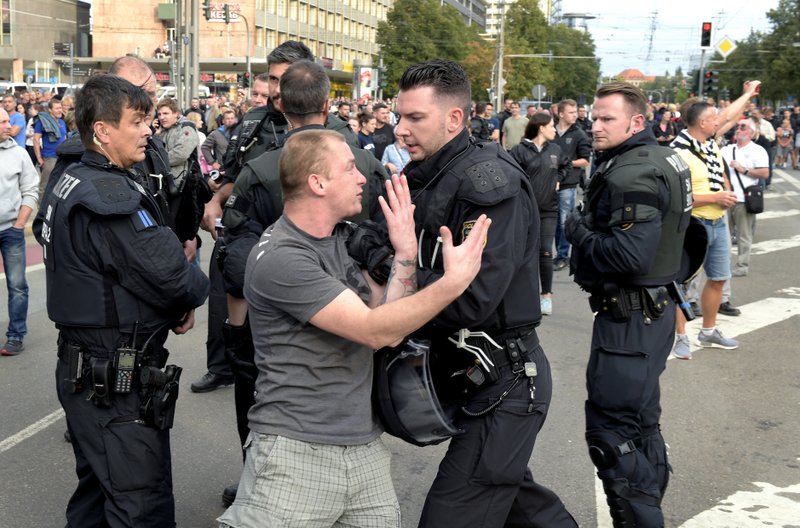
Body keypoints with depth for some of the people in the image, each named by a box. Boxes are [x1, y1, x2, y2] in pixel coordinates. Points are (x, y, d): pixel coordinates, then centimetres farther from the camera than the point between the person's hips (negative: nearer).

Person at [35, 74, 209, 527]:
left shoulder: (72, 183, 11)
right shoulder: (110, 196, -21)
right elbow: (173, 277, -24)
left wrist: (177, 302, 1)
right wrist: (195, 291, -1)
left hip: (82, 367, 10)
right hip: (118, 382, -10)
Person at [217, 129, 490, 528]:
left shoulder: (342, 238, 9)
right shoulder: (280, 258, -17)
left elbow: (388, 317, 6)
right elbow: (375, 331, -21)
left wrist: (405, 253, -5)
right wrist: (454, 281, -22)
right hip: (296, 449, -7)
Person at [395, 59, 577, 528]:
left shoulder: (488, 182, -19)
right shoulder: (432, 177, 8)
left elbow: (470, 299, -27)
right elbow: (424, 270, 9)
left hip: (506, 382, -9)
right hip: (478, 374, 9)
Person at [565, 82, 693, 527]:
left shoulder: (632, 174, -20)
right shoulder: (661, 157, 12)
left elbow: (629, 255, -29)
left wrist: (579, 232, -14)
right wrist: (590, 227, 7)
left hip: (630, 318, -11)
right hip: (652, 307, 11)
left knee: (611, 431, -5)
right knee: (641, 422, 21)